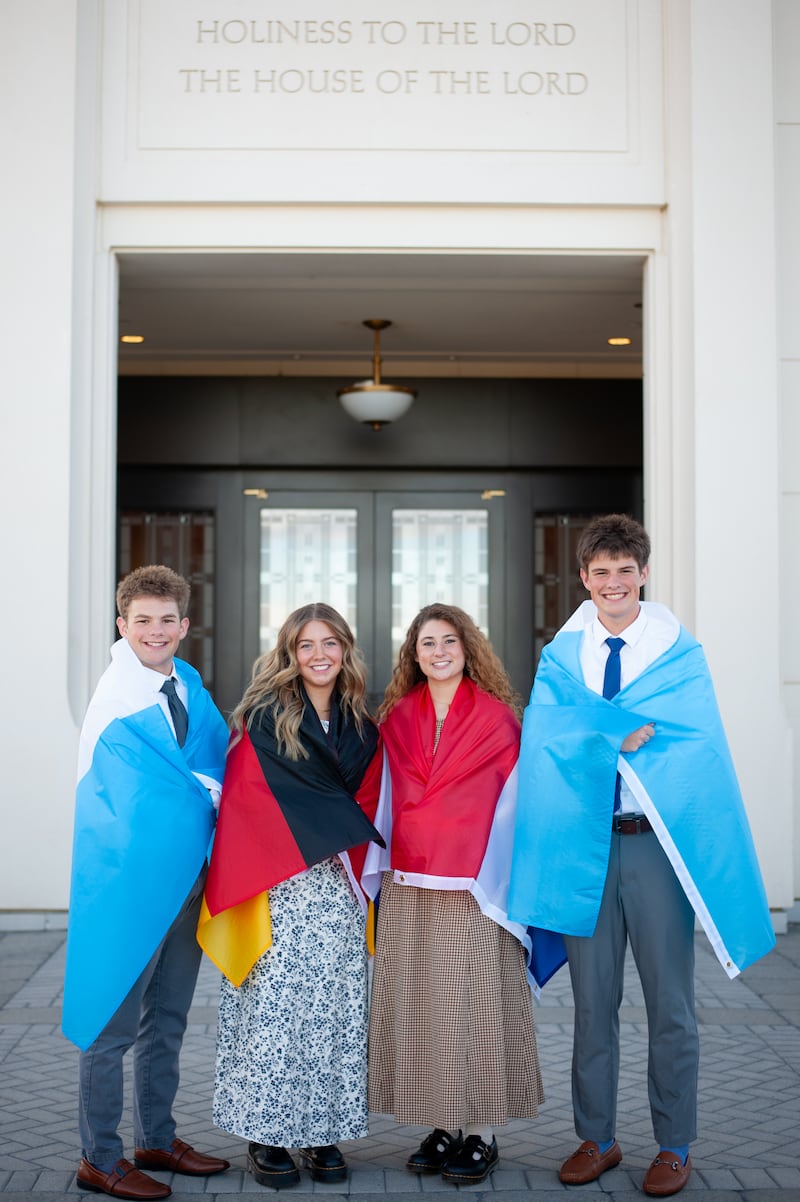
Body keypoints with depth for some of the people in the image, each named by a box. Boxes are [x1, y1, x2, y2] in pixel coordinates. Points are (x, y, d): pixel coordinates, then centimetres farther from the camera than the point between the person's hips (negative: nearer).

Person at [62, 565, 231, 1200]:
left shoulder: (190, 685, 7)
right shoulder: (115, 700, -13)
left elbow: (217, 760, 15)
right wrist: (211, 793, -3)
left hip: (186, 877, 7)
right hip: (130, 880, -7)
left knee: (168, 1019, 17)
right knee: (113, 1022, 3)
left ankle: (157, 1140, 32)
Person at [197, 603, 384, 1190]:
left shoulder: (362, 728, 13)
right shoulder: (264, 717, -1)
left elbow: (366, 804, 13)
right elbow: (247, 799, -5)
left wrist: (352, 863, -2)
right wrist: (323, 842, -7)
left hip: (338, 892, 4)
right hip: (277, 891, -4)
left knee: (333, 1009, 3)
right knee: (274, 1007, -4)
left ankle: (323, 1132, 13)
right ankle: (266, 1136, 7)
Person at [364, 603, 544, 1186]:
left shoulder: (497, 717, 0)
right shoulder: (397, 718, 11)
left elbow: (510, 804, -2)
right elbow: (388, 799, 13)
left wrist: (493, 881, -9)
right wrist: (380, 870, 5)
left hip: (472, 892, -4)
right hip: (409, 891, 4)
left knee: (475, 1005, -1)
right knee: (419, 1006, 6)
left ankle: (481, 1136, 11)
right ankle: (443, 1129, 18)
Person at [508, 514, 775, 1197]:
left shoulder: (682, 655, 3)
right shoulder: (560, 657, 8)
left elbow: (698, 747, -8)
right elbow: (544, 735, -6)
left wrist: (593, 732, -13)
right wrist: (631, 732, -16)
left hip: (659, 841, -2)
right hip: (581, 842, 2)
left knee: (670, 1002, 5)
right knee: (592, 1000, 10)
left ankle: (674, 1146, 20)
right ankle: (597, 1139, 24)